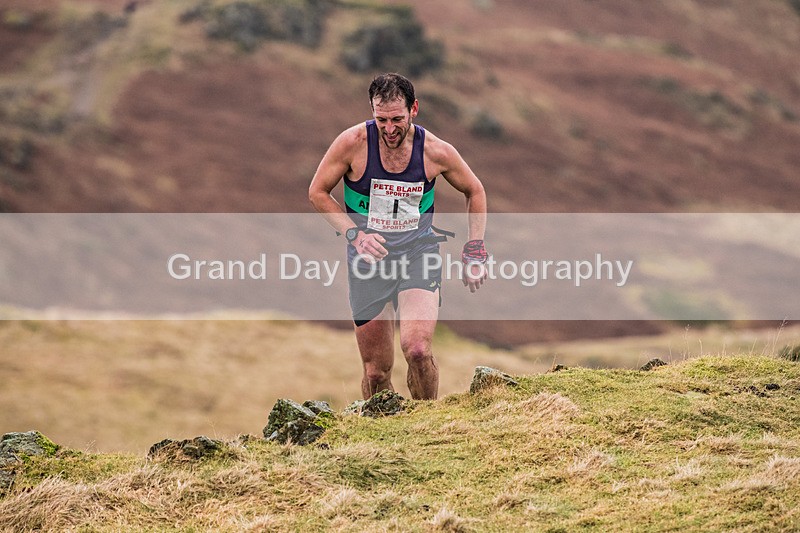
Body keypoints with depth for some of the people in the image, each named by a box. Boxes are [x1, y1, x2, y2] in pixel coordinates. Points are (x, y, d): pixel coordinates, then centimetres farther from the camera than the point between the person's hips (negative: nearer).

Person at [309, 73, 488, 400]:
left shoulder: (436, 152, -9)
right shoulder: (353, 143, -13)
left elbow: (474, 191, 9)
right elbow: (318, 192, 0)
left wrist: (475, 252, 3)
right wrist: (354, 234, -13)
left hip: (418, 254, -1)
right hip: (368, 261, 1)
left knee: (417, 350, -23)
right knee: (377, 371, 3)